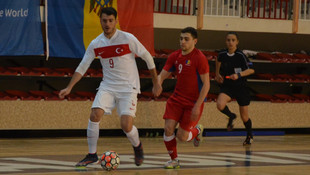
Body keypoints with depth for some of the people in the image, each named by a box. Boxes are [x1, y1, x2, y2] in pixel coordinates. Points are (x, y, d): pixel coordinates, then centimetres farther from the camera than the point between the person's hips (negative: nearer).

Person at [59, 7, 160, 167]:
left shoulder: (127, 39, -11)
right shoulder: (95, 44, -1)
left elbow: (147, 57, -1)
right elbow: (82, 67, 7)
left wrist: (155, 82, 4)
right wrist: (69, 88, -2)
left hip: (128, 87, -3)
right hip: (107, 86, 3)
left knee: (126, 125, -15)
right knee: (95, 115, -18)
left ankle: (137, 146, 20)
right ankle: (92, 154, -2)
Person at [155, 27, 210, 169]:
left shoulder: (199, 58, -15)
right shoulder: (174, 56, 2)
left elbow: (206, 85, -16)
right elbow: (162, 75, 4)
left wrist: (197, 106, -20)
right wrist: (158, 84, -21)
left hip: (194, 102, -5)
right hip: (177, 99, 5)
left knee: (182, 136, -5)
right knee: (168, 128, -11)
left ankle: (197, 130, 31)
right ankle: (174, 160, 11)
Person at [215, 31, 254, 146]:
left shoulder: (240, 55, -16)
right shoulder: (222, 54, -4)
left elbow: (251, 70, -14)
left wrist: (239, 75, -26)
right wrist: (217, 74, 16)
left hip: (241, 87, -2)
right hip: (227, 86, 3)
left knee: (244, 117, 6)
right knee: (220, 105, -27)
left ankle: (249, 136, 35)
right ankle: (231, 117, 7)